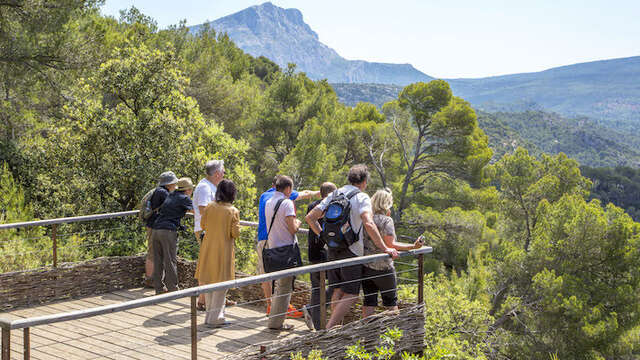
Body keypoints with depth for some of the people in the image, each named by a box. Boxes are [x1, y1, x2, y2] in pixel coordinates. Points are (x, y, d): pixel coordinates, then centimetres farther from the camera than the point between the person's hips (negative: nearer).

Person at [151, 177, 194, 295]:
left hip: (156, 230, 7)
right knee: (170, 262, 0)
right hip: (168, 231, -7)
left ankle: (159, 289, 14)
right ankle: (173, 289, 4)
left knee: (158, 261, 9)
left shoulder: (171, 196, 19)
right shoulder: (184, 198, -1)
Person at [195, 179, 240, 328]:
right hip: (224, 250, -4)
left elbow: (203, 225, 5)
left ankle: (210, 313, 23)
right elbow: (235, 233, -13)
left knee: (208, 282, 15)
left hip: (208, 248, 4)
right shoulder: (233, 211, -13)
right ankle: (216, 317, 1)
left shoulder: (210, 207, -4)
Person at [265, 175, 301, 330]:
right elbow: (292, 229, -16)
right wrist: (297, 223, 5)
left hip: (272, 247, 8)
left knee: (279, 285, 18)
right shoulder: (287, 203, -13)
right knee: (285, 287, -1)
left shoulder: (268, 202, 12)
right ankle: (276, 322, 0)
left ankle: (274, 319, 21)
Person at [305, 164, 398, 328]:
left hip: (332, 249, 7)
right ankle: (328, 330, -10)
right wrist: (385, 248, -21)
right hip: (351, 251, -6)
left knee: (338, 291, 16)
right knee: (351, 295, -1)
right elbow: (368, 224, -25)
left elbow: (310, 218, 7)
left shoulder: (333, 195, 9)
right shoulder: (362, 198, -9)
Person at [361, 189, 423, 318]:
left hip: (365, 266, 5)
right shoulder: (386, 220, -12)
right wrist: (413, 246, -18)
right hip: (383, 267, -5)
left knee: (369, 300, 9)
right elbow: (390, 244, -19)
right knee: (391, 301, 10)